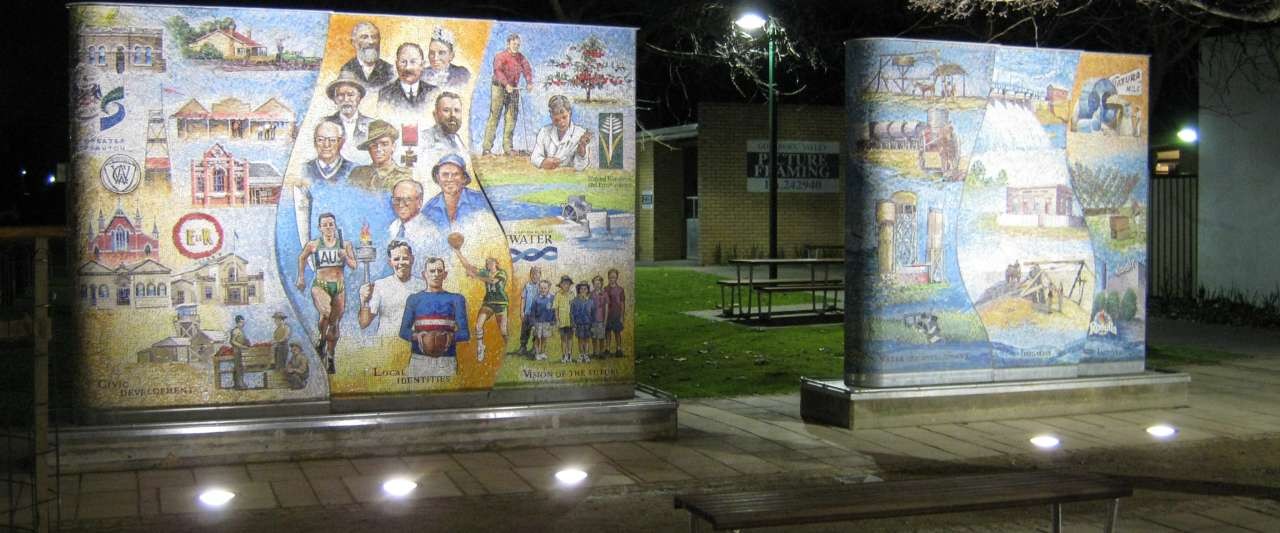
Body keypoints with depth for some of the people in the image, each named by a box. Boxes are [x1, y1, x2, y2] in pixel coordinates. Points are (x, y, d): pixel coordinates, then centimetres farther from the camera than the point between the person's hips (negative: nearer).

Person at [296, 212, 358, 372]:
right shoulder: (313, 245, 0)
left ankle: (330, 357, 25)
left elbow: (354, 266, 1)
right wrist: (301, 277, 19)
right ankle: (322, 341, -3)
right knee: (325, 313, -30)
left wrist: (345, 257, -18)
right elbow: (302, 258, 18)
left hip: (339, 287, 2)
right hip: (320, 285, -2)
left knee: (334, 324, 7)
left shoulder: (345, 245, 2)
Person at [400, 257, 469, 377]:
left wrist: (450, 337, -17)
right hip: (419, 359, 1)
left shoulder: (456, 299, 11)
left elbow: (465, 333, 4)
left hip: (446, 361, -1)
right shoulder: (414, 299, 13)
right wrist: (417, 336, -15)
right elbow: (404, 331, 7)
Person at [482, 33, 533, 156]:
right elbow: (498, 70, -22)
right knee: (494, 116, -8)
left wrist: (529, 82, -17)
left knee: (511, 118, 4)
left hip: (513, 89, 6)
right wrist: (506, 84, -35)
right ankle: (487, 147, -9)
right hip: (499, 88, -6)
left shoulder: (520, 57, 11)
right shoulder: (500, 56, -7)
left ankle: (507, 147, 10)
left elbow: (527, 69, 3)